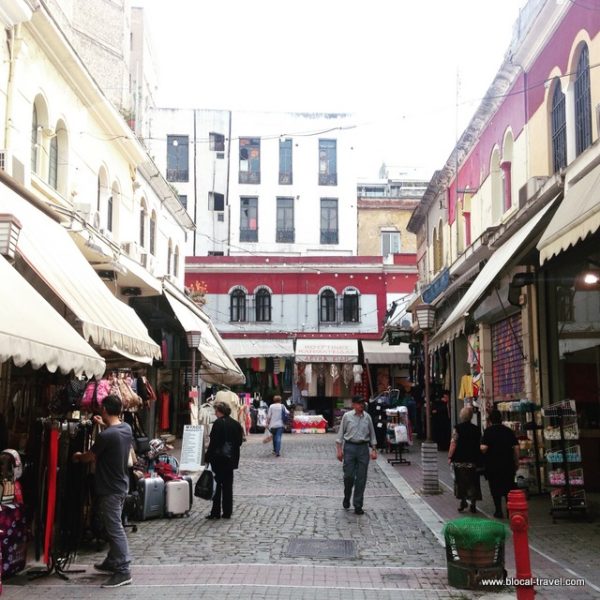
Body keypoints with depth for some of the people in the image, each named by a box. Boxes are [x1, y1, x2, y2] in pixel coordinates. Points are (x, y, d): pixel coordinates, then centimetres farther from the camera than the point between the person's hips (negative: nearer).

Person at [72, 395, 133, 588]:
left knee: (115, 529, -4)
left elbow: (90, 457, -9)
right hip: (121, 485, 9)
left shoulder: (105, 436, -24)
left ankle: (123, 571, -1)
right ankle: (112, 562, 32)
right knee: (113, 527, 20)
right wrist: (104, 425, 25)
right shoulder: (127, 428, 1)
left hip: (110, 489, -9)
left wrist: (77, 456, 12)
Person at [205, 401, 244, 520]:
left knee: (217, 485, 2)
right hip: (231, 459, 6)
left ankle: (216, 512, 4)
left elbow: (213, 442, -16)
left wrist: (208, 457, -10)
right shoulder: (236, 424, 5)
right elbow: (239, 441, 9)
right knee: (228, 485, 10)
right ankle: (227, 512, 12)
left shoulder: (218, 423, -14)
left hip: (219, 458, -6)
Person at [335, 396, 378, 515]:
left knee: (361, 478, 2)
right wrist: (339, 449, -3)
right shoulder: (347, 416, 0)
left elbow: (372, 434, 13)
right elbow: (341, 433, 3)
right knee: (348, 475, -3)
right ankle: (347, 498, 24)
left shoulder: (367, 417, 6)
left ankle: (358, 506, 11)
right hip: (349, 447, -2)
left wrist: (374, 449, 6)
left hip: (363, 447, 2)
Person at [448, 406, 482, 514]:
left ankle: (463, 501, 12)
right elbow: (480, 444, 6)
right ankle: (473, 504, 6)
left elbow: (453, 444, -12)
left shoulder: (458, 428, -9)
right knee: (473, 482, 8)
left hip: (459, 460, -3)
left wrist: (450, 457, -3)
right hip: (473, 460, 3)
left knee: (460, 481, 10)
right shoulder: (476, 429, 1)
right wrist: (478, 459, 16)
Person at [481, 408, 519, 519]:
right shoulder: (509, 431, 3)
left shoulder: (488, 431, -8)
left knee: (495, 488, 7)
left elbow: (484, 448, -17)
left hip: (493, 464, -3)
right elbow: (516, 447, 1)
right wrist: (516, 462, 9)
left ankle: (499, 511, 8)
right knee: (509, 486, 13)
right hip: (508, 464, 3)